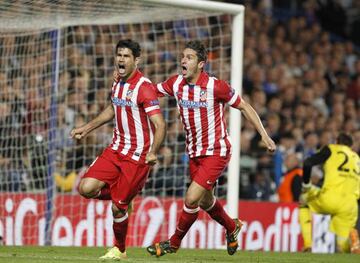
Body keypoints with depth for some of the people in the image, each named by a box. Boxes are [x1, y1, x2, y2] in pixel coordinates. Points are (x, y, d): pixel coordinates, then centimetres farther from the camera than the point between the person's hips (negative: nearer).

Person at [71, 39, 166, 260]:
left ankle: (119, 250, 19)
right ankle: (122, 199, 21)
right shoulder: (118, 82, 5)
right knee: (86, 188, -8)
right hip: (116, 149, 7)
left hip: (138, 156, -7)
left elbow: (160, 125, -26)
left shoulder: (144, 87, -19)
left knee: (117, 207, -6)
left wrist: (153, 153, -41)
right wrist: (87, 128, 27)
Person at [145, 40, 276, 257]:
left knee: (192, 198, -14)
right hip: (195, 153, 6)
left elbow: (244, 106, -8)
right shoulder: (176, 83, -3)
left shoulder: (216, 87, -19)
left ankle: (174, 243, 5)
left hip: (216, 152, -6)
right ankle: (232, 227, 48)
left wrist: (264, 135, -11)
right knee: (205, 201, 19)